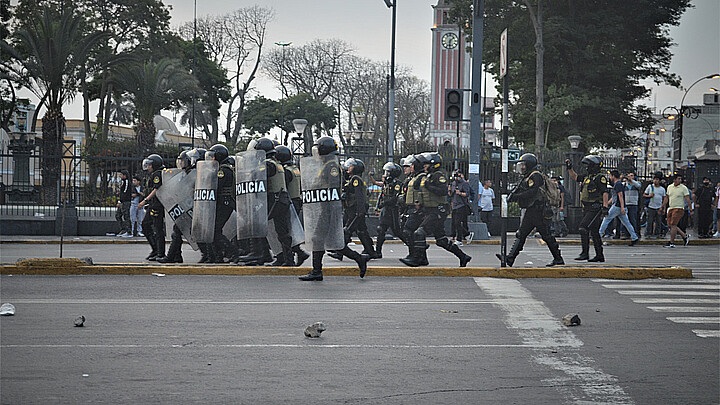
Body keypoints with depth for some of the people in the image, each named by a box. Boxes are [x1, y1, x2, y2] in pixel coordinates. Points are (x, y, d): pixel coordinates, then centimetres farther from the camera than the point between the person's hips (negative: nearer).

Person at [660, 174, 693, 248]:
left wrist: (691, 208, -15)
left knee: (673, 225, -12)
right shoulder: (669, 187, 11)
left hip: (679, 208, -7)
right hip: (671, 208, 7)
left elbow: (688, 199, -8)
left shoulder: (684, 188, -5)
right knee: (670, 225, 6)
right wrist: (662, 207, 20)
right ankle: (685, 236, 17)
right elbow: (666, 198, 20)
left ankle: (671, 243, -8)